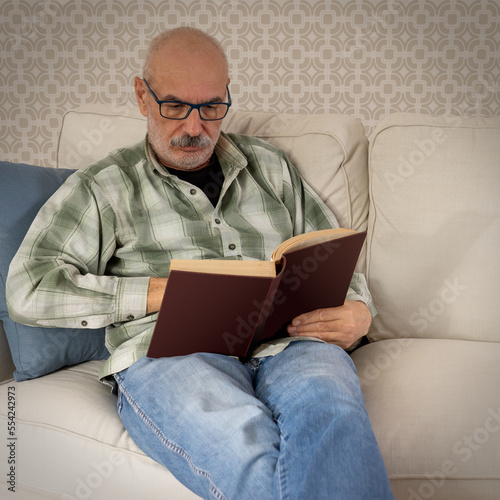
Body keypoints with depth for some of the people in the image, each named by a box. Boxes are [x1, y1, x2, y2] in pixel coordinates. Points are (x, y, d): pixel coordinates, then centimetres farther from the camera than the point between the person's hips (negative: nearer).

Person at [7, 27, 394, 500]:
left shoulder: (269, 165, 26)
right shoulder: (105, 185, 15)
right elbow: (28, 290, 4)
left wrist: (357, 311, 2)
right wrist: (166, 291, -4)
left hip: (285, 341, 3)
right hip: (167, 351, -2)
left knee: (329, 413, -35)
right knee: (246, 448, -37)